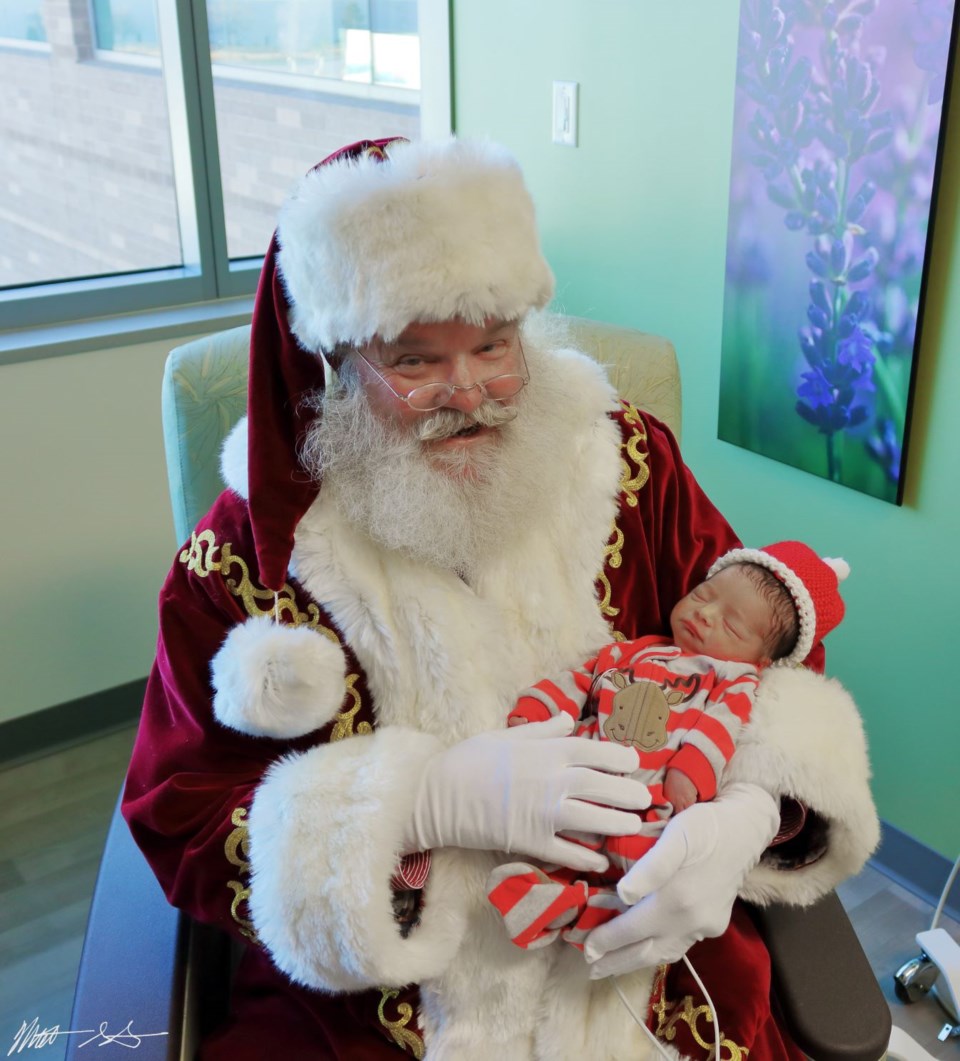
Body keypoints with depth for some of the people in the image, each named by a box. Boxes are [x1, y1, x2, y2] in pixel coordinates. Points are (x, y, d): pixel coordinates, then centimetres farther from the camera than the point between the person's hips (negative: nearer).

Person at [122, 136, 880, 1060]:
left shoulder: (630, 465, 1)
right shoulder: (246, 553, -5)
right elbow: (179, 830, -7)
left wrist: (747, 809, -20)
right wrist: (432, 797, -21)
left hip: (647, 969, 2)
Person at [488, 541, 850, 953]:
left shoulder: (735, 680, 16)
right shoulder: (635, 650, 28)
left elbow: (720, 724, -2)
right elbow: (578, 681, 25)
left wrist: (691, 772, -21)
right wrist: (530, 714, 10)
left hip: (652, 807, -3)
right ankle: (541, 885, -27)